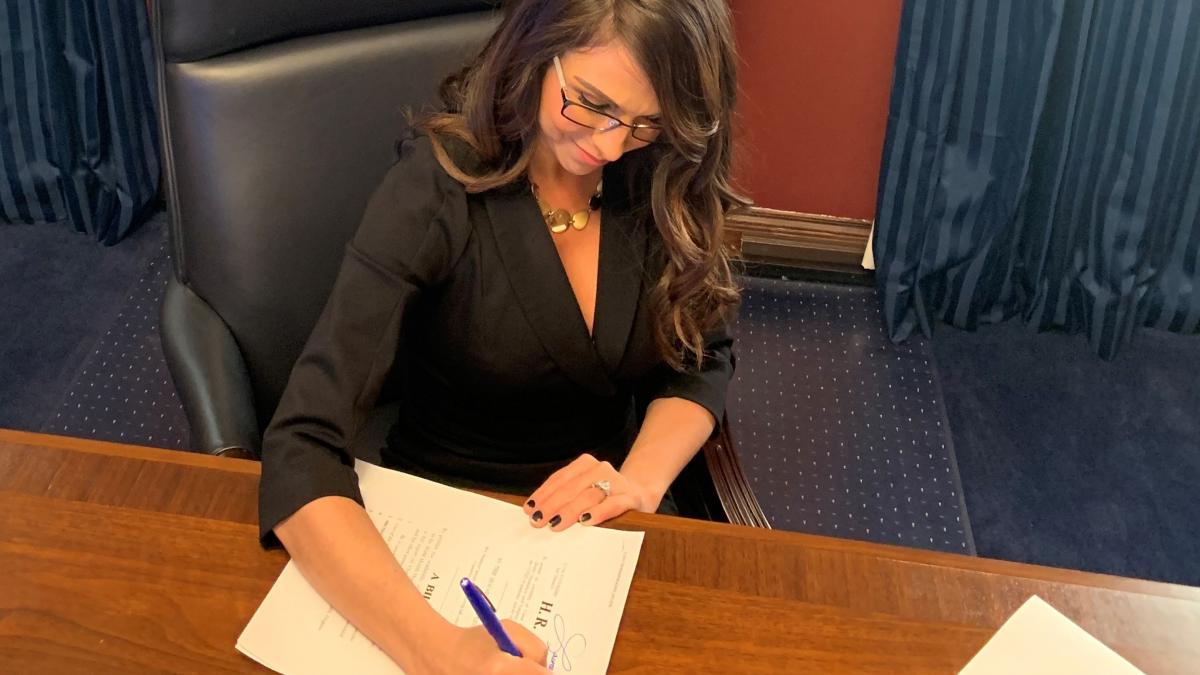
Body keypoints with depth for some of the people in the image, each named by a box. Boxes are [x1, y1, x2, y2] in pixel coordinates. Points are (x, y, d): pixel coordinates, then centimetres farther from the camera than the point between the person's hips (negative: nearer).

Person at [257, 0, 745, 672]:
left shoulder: (666, 185, -8)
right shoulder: (438, 191, -20)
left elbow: (703, 363, 4)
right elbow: (303, 453, -27)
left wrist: (641, 479, -16)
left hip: (604, 527, 2)